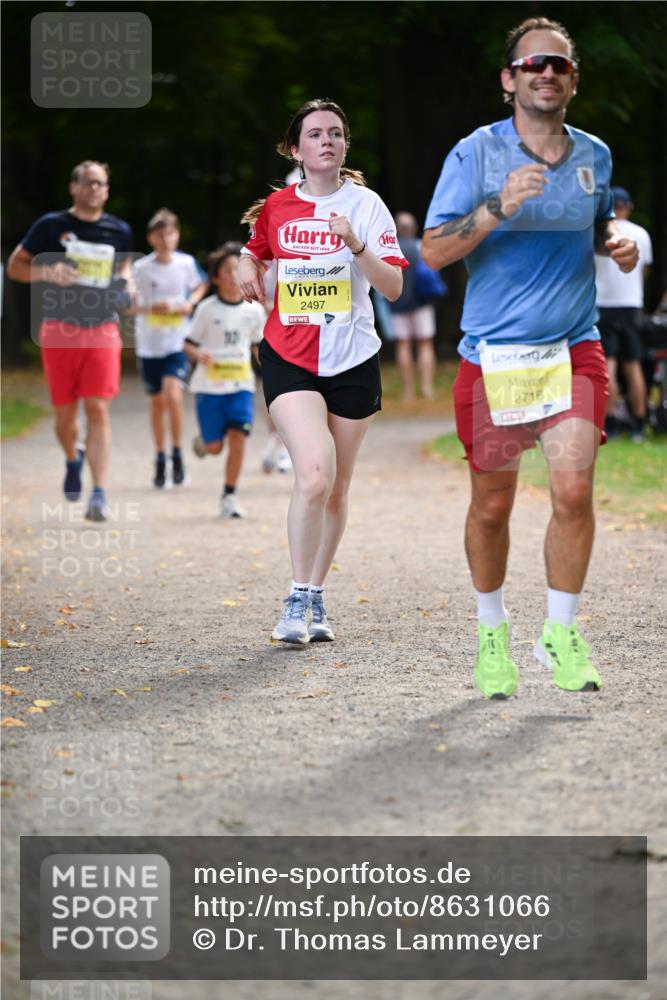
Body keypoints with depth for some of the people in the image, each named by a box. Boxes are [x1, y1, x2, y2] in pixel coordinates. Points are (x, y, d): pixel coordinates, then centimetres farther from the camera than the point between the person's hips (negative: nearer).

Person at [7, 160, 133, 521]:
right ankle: (72, 459, 41)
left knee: (98, 409, -10)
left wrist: (125, 284, 4)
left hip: (102, 330, 1)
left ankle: (99, 495, -12)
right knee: (65, 413, 7)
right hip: (59, 330, -1)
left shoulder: (119, 231, 7)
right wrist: (47, 273, -14)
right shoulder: (51, 225, 0)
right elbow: (15, 266, 5)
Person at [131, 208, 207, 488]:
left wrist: (191, 303, -4)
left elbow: (201, 286, 15)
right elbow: (128, 304, -2)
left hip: (177, 342, -1)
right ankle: (160, 460, 25)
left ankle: (177, 453, 0)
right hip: (149, 344, 1)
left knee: (173, 394, -19)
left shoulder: (187, 263, -3)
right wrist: (151, 308, -19)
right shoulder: (141, 268, -7)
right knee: (157, 402, 10)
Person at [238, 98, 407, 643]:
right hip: (288, 358, -1)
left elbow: (393, 287, -9)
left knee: (337, 488, 8)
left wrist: (356, 244, -23)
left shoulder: (365, 204, -2)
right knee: (315, 472, -20)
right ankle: (298, 599, -8)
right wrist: (248, 269, 5)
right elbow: (256, 248, 27)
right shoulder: (276, 206, 4)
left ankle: (316, 598, 24)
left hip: (352, 360, 1)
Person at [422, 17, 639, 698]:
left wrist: (616, 242, 2)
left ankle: (561, 632, 1)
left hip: (573, 350, 2)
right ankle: (492, 633, 29)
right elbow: (433, 252, -9)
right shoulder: (476, 153, -5)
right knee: (491, 507, 7)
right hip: (491, 355, -2)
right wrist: (499, 206, -23)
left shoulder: (594, 156, 7)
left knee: (573, 489, -16)